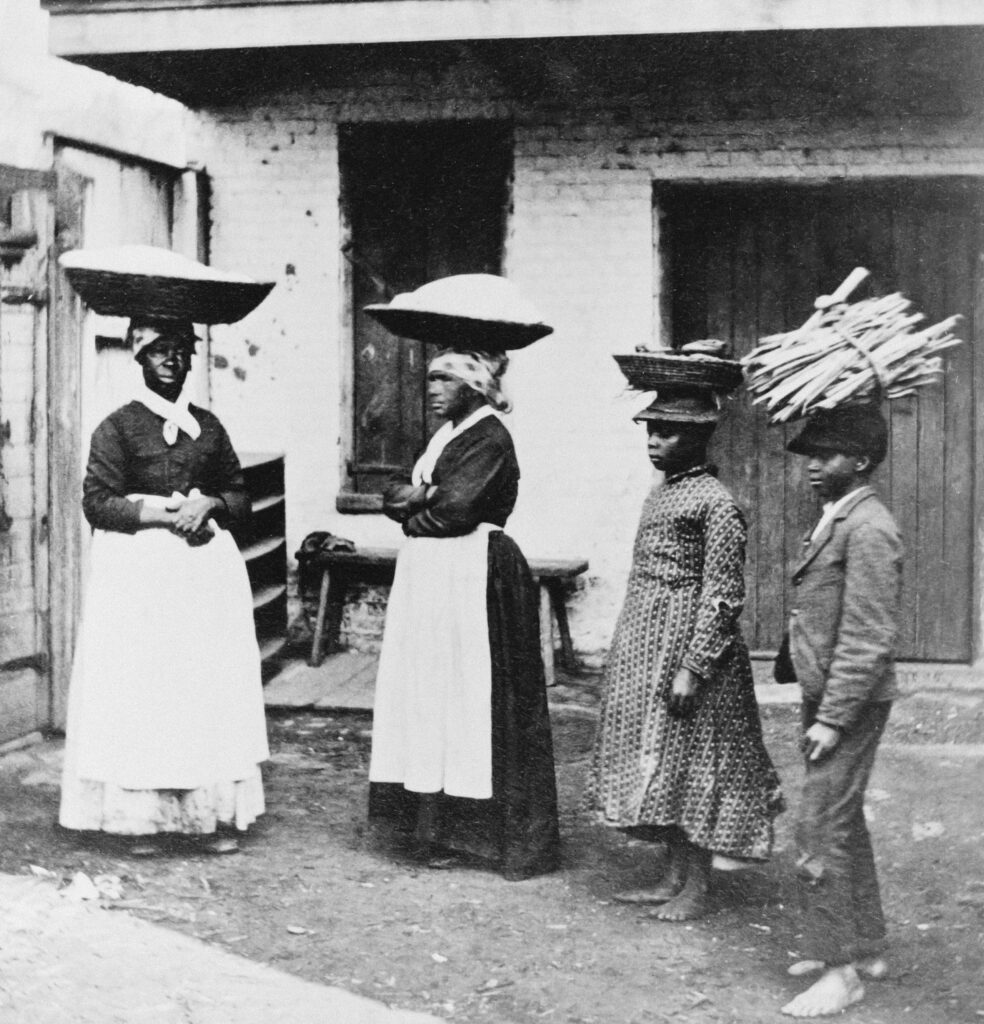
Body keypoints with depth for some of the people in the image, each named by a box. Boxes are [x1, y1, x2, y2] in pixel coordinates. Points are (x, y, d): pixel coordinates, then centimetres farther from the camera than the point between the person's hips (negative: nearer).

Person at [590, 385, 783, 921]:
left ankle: (697, 887, 9)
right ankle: (674, 877, 22)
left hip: (686, 645, -9)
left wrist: (692, 669, -21)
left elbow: (722, 596, -17)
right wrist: (626, 650, 18)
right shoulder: (661, 493, 12)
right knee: (657, 762, 12)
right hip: (644, 648, 9)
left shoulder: (715, 502, -14)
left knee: (687, 761, -2)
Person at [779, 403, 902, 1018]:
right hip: (827, 696, 10)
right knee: (843, 822, 18)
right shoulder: (837, 522, 12)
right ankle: (866, 946, 31)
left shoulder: (868, 529, -18)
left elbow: (870, 638, -21)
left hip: (850, 703, -10)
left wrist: (833, 718, -20)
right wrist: (819, 708, 15)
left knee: (821, 833, -6)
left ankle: (843, 971, 4)